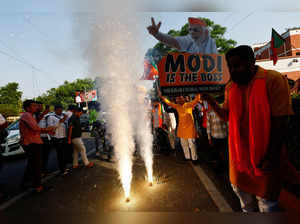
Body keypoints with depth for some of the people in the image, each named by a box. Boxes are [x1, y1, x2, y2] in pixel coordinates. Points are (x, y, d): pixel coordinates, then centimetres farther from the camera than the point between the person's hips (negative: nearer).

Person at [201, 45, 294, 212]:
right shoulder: (230, 87, 2)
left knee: (266, 200, 12)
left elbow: (280, 122, -18)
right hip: (238, 153, 6)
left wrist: (272, 157, -17)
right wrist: (210, 100, -9)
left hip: (265, 155, -6)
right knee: (240, 188, 25)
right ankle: (248, 211, 53)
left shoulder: (273, 80, -16)